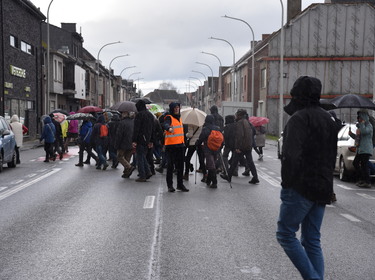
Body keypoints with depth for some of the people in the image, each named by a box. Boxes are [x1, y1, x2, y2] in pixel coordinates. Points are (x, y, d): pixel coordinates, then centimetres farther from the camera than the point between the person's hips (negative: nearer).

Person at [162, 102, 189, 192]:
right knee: (170, 165, -4)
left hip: (180, 145, 7)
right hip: (171, 145, -7)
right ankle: (170, 185, 2)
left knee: (180, 165, 10)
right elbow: (165, 125, -31)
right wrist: (169, 128, -53)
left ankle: (180, 184, 19)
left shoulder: (179, 117, 17)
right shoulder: (169, 117, -8)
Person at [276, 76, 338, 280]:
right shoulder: (327, 119, 16)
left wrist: (287, 182, -15)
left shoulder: (299, 118, -13)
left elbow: (291, 154, -24)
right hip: (323, 188, 8)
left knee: (285, 234, 2)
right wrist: (326, 185, 20)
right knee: (312, 240, 12)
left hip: (301, 187, -8)